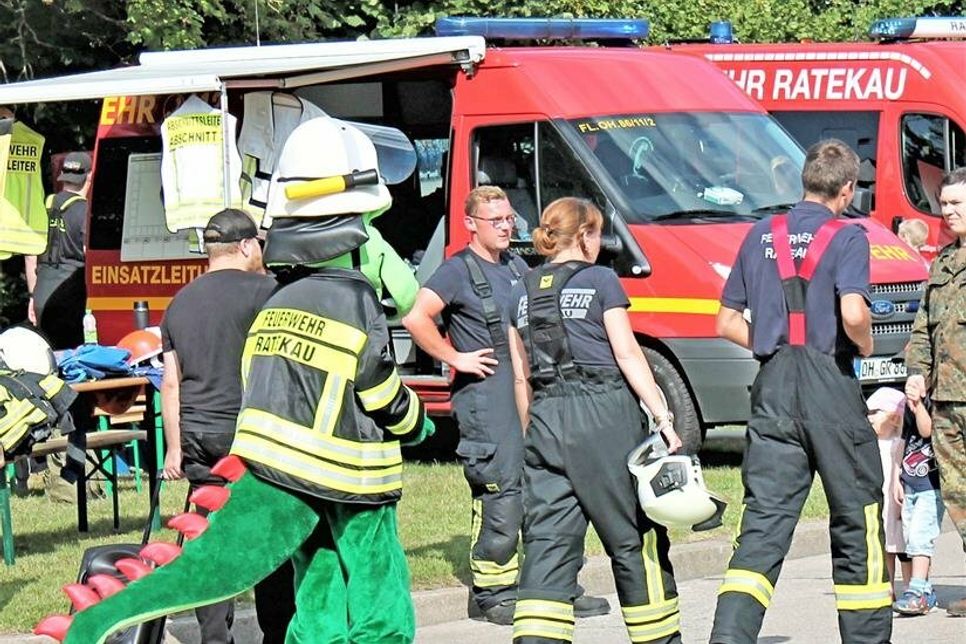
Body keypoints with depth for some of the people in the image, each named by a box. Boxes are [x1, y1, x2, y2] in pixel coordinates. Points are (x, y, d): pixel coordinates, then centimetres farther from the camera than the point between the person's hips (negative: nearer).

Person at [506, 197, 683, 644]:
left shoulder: (522, 293, 14)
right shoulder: (600, 281, 0)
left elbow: (521, 376, 15)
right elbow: (628, 355, -6)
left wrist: (530, 433, 22)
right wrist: (663, 417, -8)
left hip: (545, 419, 4)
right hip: (604, 414, -4)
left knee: (548, 543, 0)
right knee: (634, 538, 5)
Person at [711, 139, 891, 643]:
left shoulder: (761, 236, 11)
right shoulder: (846, 237, -5)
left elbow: (728, 323, 13)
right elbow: (853, 314, -19)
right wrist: (865, 345, 0)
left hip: (772, 389, 4)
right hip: (830, 388, -4)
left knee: (764, 522, 0)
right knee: (856, 517, 9)